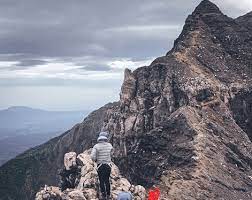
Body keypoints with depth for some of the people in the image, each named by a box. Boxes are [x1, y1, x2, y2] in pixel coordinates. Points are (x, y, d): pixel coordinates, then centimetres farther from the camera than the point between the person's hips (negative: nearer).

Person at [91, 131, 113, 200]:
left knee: (102, 181, 6)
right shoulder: (110, 145, -3)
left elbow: (92, 156, -18)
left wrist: (96, 160, 1)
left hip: (100, 165, -3)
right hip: (108, 165, 3)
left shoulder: (96, 146, -13)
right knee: (107, 180, 16)